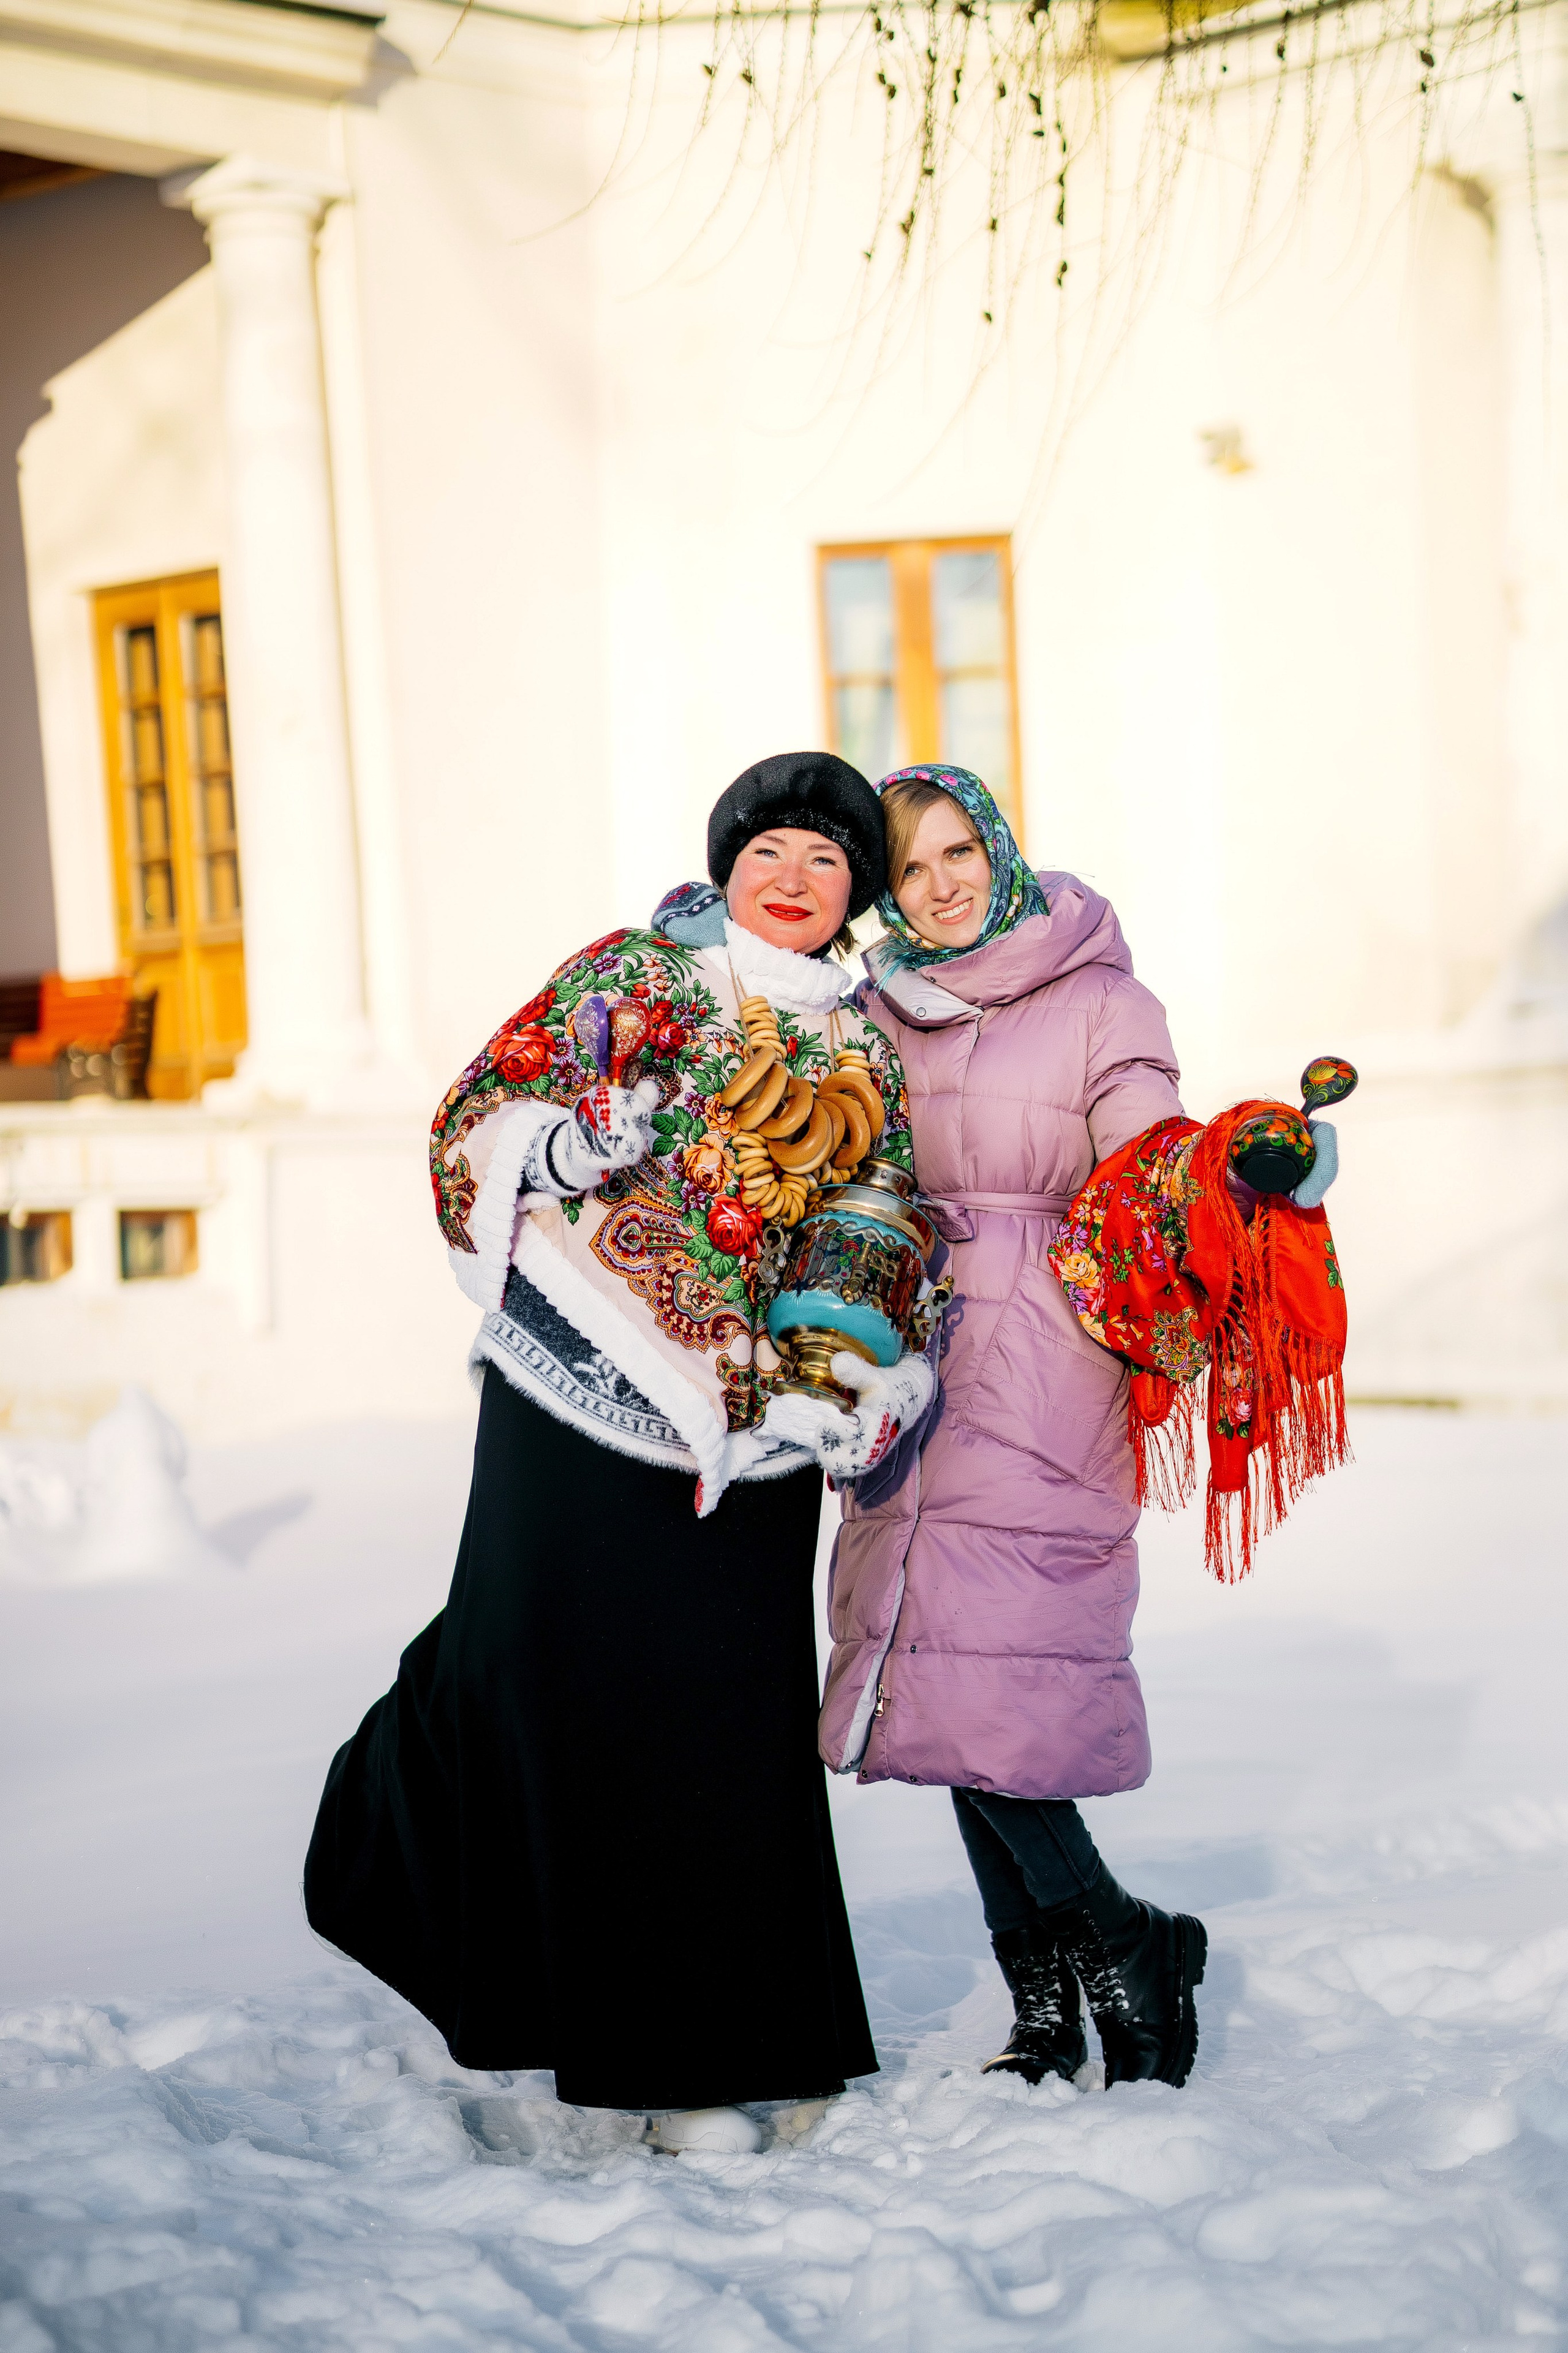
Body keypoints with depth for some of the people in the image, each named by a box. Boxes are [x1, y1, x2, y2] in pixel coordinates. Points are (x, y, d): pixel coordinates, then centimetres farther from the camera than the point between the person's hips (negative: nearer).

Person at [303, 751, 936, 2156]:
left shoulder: (868, 1054, 14)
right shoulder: (634, 978, 2)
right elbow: (480, 1122, -1)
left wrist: (897, 1370, 6)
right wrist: (579, 1143, -20)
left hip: (749, 1438, 3)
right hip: (586, 1404, -3)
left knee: (731, 1722, 0)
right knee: (542, 1677, -3)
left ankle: (701, 2054, 11)